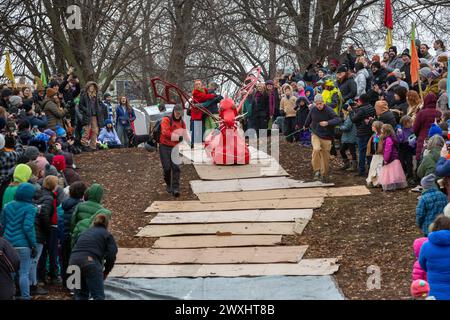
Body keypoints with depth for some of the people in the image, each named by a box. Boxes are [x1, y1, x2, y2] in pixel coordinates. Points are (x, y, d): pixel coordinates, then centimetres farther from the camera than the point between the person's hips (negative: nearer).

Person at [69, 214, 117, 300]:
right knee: (98, 296, -3)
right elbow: (111, 255, 1)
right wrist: (106, 272, 14)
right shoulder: (107, 235, 14)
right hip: (90, 261, -5)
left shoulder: (85, 233, 30)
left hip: (73, 261, 5)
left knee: (80, 295, 18)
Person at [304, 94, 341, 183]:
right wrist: (306, 126, 36)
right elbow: (309, 118, 19)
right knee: (316, 149, -25)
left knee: (325, 156, 4)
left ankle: (324, 175, 22)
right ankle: (317, 170, -13)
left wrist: (327, 123, -40)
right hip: (315, 134, 2)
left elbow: (338, 120, -26)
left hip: (326, 136, -2)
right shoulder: (313, 110, -2)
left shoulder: (329, 110, -14)